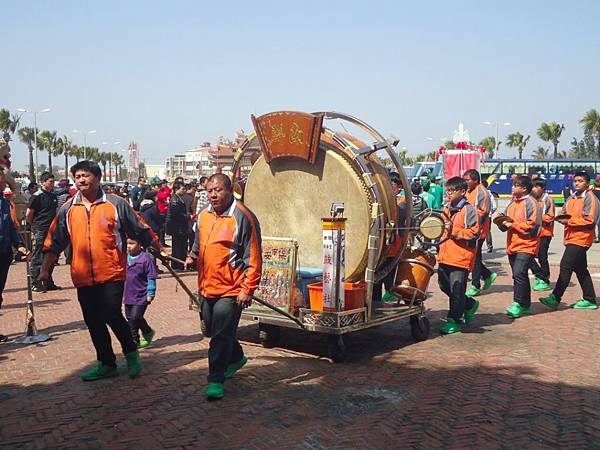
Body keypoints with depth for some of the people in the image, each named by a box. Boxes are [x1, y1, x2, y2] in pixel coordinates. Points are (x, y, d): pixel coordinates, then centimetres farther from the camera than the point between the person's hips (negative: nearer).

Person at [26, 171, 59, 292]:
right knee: (37, 258, -2)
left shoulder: (54, 196, 10)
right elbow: (28, 215, -8)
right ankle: (35, 284, 4)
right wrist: (35, 225, 4)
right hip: (40, 232, -7)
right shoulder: (37, 196, -10)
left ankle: (49, 283, 21)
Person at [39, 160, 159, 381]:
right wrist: (45, 269, 12)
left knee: (112, 315, -13)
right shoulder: (67, 209, 8)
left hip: (112, 273, -4)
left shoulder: (116, 204, -1)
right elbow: (54, 242, 14)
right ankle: (106, 363, 26)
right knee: (93, 322, 10)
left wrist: (158, 251, 8)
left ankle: (131, 353, 14)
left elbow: (140, 231, 4)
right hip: (83, 277, 4)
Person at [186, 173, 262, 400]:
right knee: (215, 331, 20)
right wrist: (192, 257, 11)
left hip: (230, 290, -8)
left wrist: (247, 289, -18)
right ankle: (236, 358, 43)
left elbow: (253, 257, -15)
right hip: (206, 288, 8)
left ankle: (216, 380, 4)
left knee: (221, 335, -7)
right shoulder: (204, 216, 8)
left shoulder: (242, 217, -14)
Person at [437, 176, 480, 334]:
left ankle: (454, 320, 13)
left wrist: (454, 231, -24)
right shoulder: (446, 209, 14)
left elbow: (474, 232, -18)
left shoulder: (468, 210, -10)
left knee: (456, 290, 0)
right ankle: (470, 304, 33)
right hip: (445, 256, 8)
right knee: (444, 286, 14)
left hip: (460, 257, -8)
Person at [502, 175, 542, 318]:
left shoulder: (531, 203, -10)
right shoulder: (513, 202, 17)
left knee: (519, 273, -17)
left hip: (526, 246, -9)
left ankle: (518, 304, -11)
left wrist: (513, 225, -16)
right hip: (512, 245, 9)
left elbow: (532, 225, -18)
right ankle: (525, 305, 21)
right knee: (519, 275, 12)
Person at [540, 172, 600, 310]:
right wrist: (562, 217, -1)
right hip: (571, 238, 9)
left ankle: (555, 298, -12)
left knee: (566, 266, -12)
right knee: (580, 269, 12)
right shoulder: (571, 198, 16)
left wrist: (569, 221, -15)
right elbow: (564, 212, 22)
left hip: (580, 238, -9)